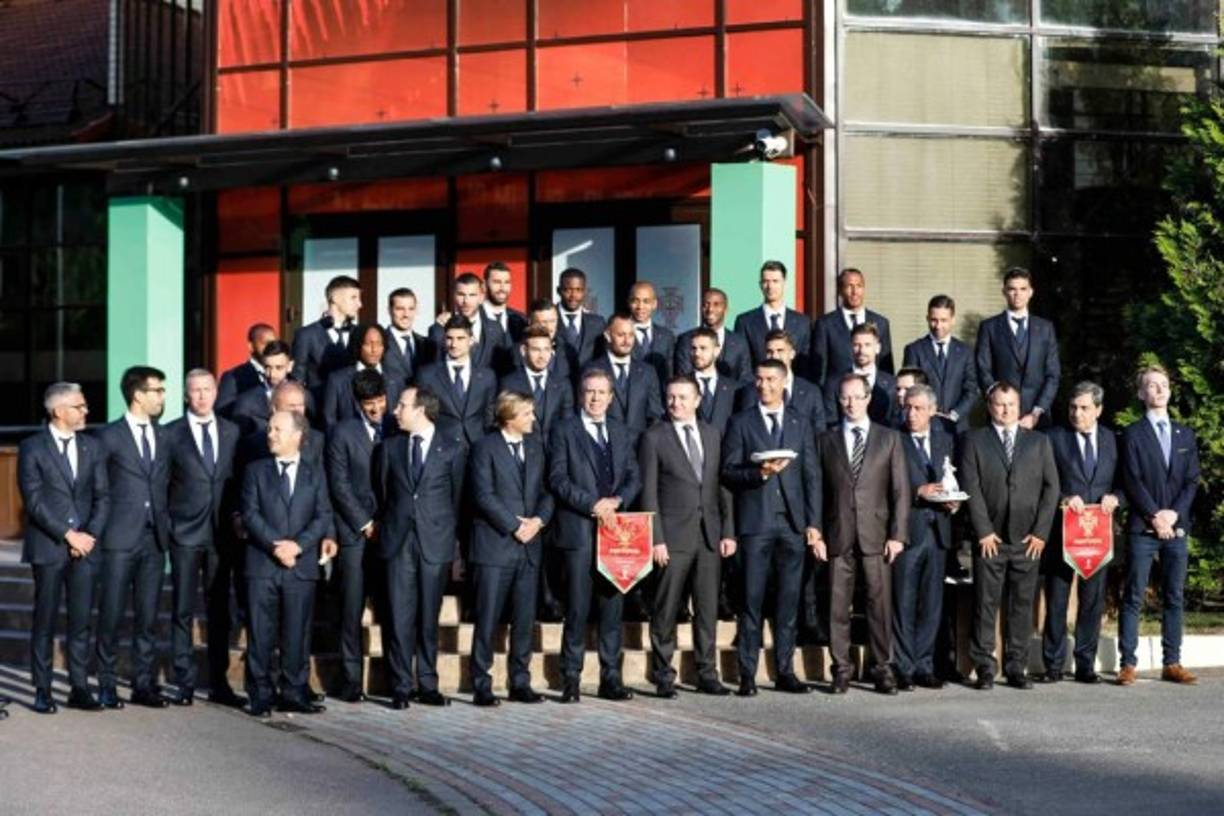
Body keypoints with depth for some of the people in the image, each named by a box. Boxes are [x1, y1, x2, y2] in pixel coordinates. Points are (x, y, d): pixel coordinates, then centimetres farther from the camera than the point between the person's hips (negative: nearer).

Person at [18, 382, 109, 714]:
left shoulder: (92, 447, 11)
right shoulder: (33, 448, -1)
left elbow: (103, 497, 9)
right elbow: (34, 500, -8)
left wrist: (90, 535, -5)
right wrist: (68, 535, -12)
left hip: (85, 547, 4)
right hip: (48, 547, -3)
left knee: (81, 621, 4)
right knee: (45, 621, 1)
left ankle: (80, 689, 9)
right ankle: (43, 692, 7)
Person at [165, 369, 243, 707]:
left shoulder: (232, 432, 9)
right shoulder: (171, 434, 0)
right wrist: (165, 525, -5)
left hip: (222, 533, 3)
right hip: (185, 532, -3)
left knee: (220, 611, 7)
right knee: (183, 611, 0)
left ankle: (219, 683, 14)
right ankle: (185, 683, 6)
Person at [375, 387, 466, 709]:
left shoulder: (453, 449, 3)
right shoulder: (390, 447, 11)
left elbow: (457, 497, 5)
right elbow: (381, 492, 15)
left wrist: (449, 535, 4)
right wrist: (386, 528, 8)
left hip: (435, 544, -1)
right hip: (398, 541, 1)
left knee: (429, 618, 4)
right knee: (400, 618, -2)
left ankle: (427, 685, 13)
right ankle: (401, 687, 3)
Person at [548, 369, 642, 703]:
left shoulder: (619, 430, 16)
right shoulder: (565, 430, 2)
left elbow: (634, 477, 12)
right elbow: (557, 479, -6)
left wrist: (617, 500, -7)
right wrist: (593, 505, -15)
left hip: (615, 527, 4)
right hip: (579, 529, -4)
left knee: (613, 606, 6)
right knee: (577, 608, -4)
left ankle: (611, 678, 11)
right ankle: (571, 679, 3)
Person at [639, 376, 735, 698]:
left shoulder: (712, 434, 12)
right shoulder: (654, 438, 0)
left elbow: (722, 485, 12)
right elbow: (648, 492, -3)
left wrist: (728, 530, 4)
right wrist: (656, 539, -9)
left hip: (710, 533, 4)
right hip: (674, 535, -4)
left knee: (708, 608, 7)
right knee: (666, 610, 0)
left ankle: (707, 675, 14)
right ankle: (663, 677, 8)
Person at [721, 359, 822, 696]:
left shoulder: (800, 423, 13)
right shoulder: (741, 422, 6)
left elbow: (812, 475, 10)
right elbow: (728, 473, 0)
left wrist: (813, 522, 2)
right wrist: (760, 473, -18)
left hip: (792, 523, 2)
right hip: (755, 522, -2)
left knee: (789, 601, 4)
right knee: (752, 600, -2)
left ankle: (785, 671, 11)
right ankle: (747, 674, 1)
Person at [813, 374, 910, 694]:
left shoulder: (889, 438, 10)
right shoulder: (826, 440, 11)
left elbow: (900, 490, 6)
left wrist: (897, 535, -3)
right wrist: (816, 534, 0)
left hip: (876, 534, -1)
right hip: (837, 535, 1)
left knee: (880, 602, -1)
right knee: (838, 605, 1)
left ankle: (883, 669, 7)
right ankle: (841, 670, 8)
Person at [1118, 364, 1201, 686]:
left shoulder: (1185, 435, 15)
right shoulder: (1133, 433, 3)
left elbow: (1192, 480, 8)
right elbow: (1133, 481, -5)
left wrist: (1174, 513, -7)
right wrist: (1155, 516, -13)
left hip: (1176, 527, 4)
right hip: (1143, 528, -4)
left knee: (1174, 598, 5)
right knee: (1133, 597, -4)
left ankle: (1172, 663, 10)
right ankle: (1128, 664, -3)